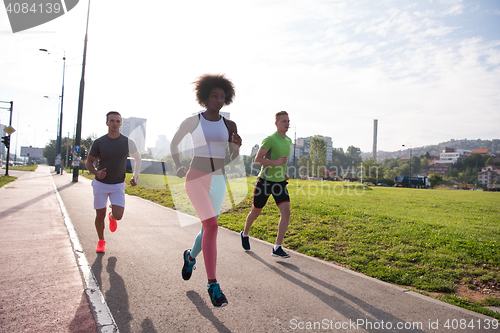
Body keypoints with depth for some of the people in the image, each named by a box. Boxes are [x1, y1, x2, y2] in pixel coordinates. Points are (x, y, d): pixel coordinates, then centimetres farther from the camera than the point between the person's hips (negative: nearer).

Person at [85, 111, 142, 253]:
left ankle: (112, 216, 25)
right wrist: (97, 173, -18)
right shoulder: (98, 143, -8)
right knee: (100, 215, 4)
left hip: (118, 185, 0)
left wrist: (135, 177, 4)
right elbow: (88, 163, 2)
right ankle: (101, 241, 29)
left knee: (118, 215, -13)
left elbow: (138, 159, 10)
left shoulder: (128, 142, -7)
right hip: (100, 184, 0)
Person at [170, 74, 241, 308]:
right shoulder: (191, 121, 0)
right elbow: (174, 142, 16)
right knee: (212, 226, -21)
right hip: (196, 179, -4)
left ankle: (191, 256, 45)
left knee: (208, 228, 10)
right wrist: (178, 167, 6)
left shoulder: (229, 125, 7)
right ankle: (213, 285, -11)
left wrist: (237, 145, -13)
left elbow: (233, 158, 9)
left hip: (218, 181, 4)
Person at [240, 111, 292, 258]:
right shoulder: (270, 140, -15)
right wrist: (276, 163, -25)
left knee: (286, 212, -11)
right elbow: (257, 159, -18)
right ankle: (245, 234, 39)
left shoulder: (288, 141, 10)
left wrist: (284, 173, 13)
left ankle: (277, 248, -4)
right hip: (265, 181, -5)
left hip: (280, 182, 6)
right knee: (255, 212, 10)